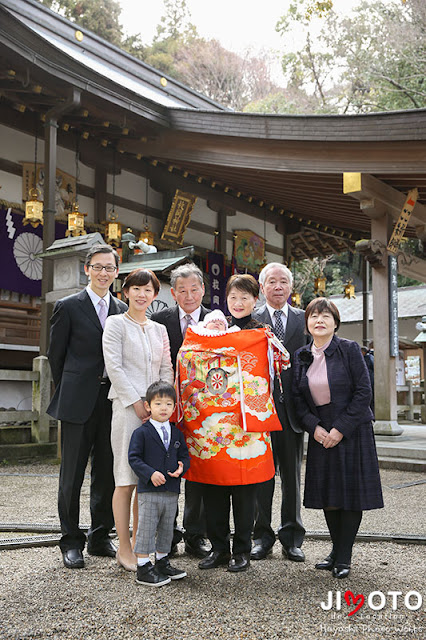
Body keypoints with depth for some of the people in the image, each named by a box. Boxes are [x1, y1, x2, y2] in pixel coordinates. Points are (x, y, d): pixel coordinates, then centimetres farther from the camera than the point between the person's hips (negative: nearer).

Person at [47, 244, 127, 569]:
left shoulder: (123, 310, 11)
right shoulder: (68, 306, -1)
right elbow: (56, 355, 2)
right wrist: (69, 393, 5)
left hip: (112, 402, 4)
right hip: (79, 404, -4)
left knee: (107, 473, 10)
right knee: (72, 474, 3)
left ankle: (101, 537, 24)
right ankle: (71, 541, 16)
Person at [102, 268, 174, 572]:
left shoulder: (159, 329, 18)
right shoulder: (116, 324, 2)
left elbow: (166, 369, 14)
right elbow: (114, 367, -6)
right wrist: (136, 403, -11)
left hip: (155, 409, 5)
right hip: (127, 407, -5)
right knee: (127, 480, -3)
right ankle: (124, 549, 6)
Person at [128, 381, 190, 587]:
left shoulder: (177, 434, 10)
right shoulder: (141, 433, -6)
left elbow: (184, 455, 16)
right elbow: (134, 458, -9)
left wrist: (182, 467, -6)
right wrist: (150, 473, -21)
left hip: (171, 491, 5)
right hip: (148, 491, -5)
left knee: (167, 529, 16)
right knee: (146, 529, -1)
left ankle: (162, 562, 32)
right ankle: (143, 568, 8)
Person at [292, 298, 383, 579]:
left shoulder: (350, 349, -8)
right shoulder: (301, 356, 4)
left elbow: (364, 392, -10)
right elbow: (298, 397, 6)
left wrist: (340, 429, -14)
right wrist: (314, 427, -9)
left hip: (352, 431, -4)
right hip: (321, 433, 4)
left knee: (350, 492, -1)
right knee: (326, 493, 7)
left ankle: (344, 556, 11)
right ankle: (337, 550, 24)